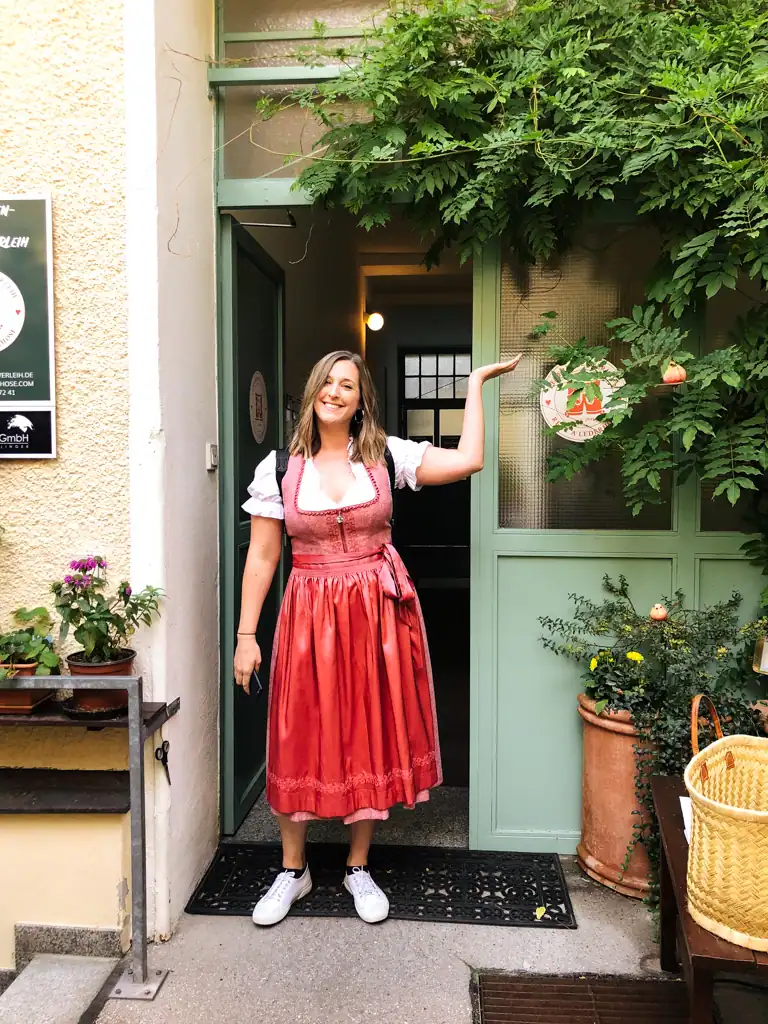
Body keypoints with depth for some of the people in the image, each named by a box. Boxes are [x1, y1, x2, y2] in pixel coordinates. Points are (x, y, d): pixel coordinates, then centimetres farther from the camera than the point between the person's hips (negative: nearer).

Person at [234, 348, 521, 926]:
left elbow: (468, 460, -10)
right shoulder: (278, 469, -1)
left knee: (373, 737, 10)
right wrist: (246, 635, -2)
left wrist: (476, 383, -3)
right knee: (301, 742, 7)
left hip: (378, 613, 1)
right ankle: (293, 871, 30)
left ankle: (359, 868, 31)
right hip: (310, 616, 0)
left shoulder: (387, 456, -1)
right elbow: (262, 557, 0)